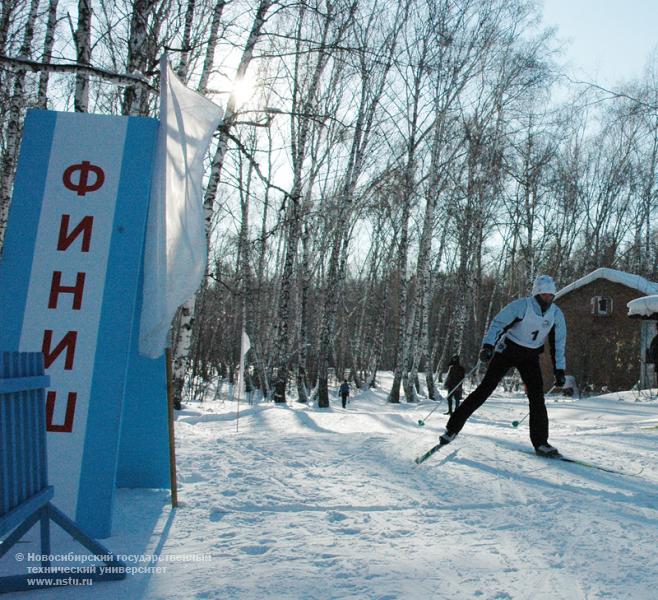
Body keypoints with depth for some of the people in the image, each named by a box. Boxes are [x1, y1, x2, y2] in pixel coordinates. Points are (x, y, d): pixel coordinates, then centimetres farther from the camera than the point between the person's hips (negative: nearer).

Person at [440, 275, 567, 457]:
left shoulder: (556, 314, -6)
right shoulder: (521, 306, -20)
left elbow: (558, 344, 3)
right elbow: (498, 323, -22)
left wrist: (559, 370, 0)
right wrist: (488, 345, -35)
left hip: (530, 356, 4)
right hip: (508, 350, -4)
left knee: (537, 397, -7)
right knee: (485, 388, -10)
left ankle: (540, 442, 3)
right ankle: (453, 427, -5)